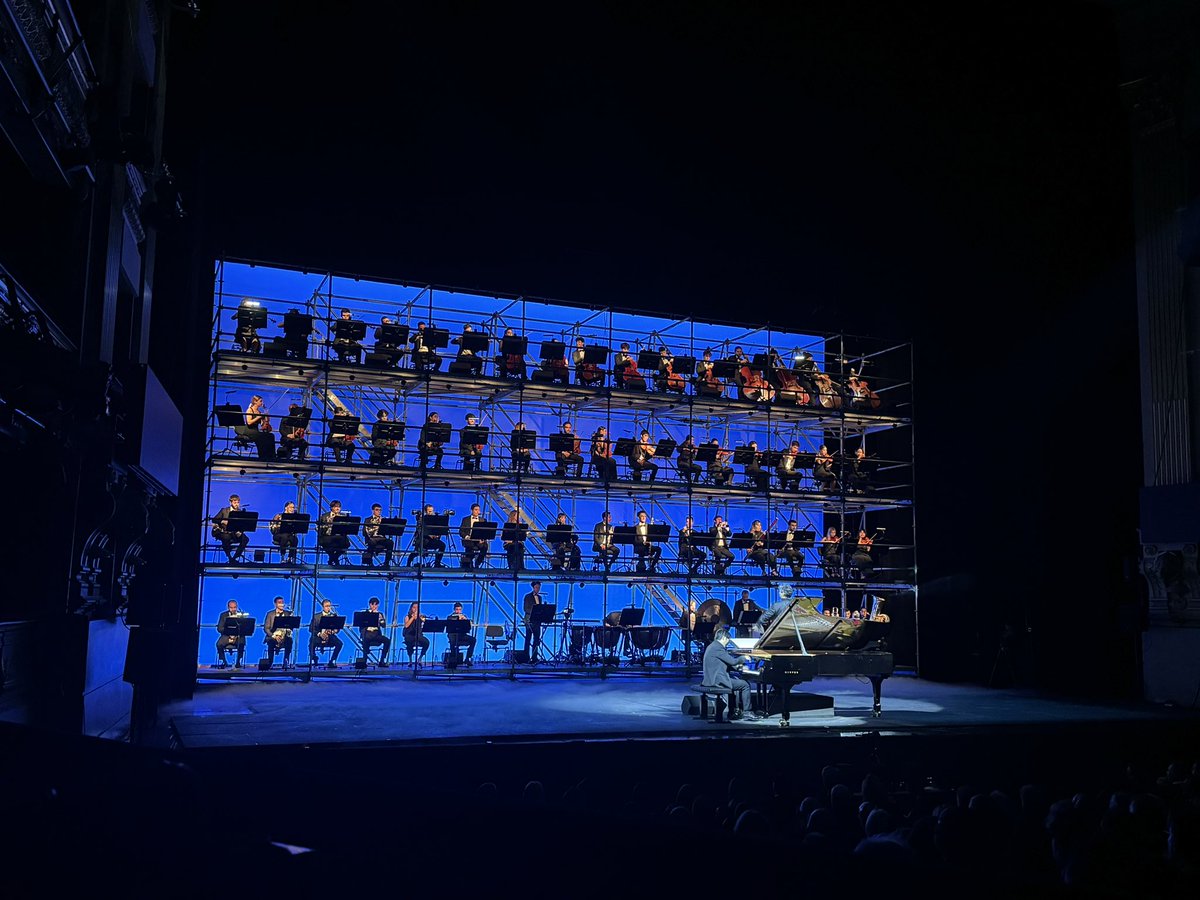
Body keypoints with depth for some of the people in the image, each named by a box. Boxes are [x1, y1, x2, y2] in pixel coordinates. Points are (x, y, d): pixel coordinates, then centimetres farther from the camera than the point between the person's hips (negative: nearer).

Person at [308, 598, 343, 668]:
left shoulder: (334, 615, 8)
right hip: (318, 637, -1)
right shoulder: (316, 615, 3)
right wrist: (319, 634, -20)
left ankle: (332, 661, -11)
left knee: (339, 643, -26)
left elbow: (337, 628, 4)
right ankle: (314, 659, -1)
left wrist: (332, 631, -20)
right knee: (312, 643, -32)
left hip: (330, 636, 1)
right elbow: (311, 629, -3)